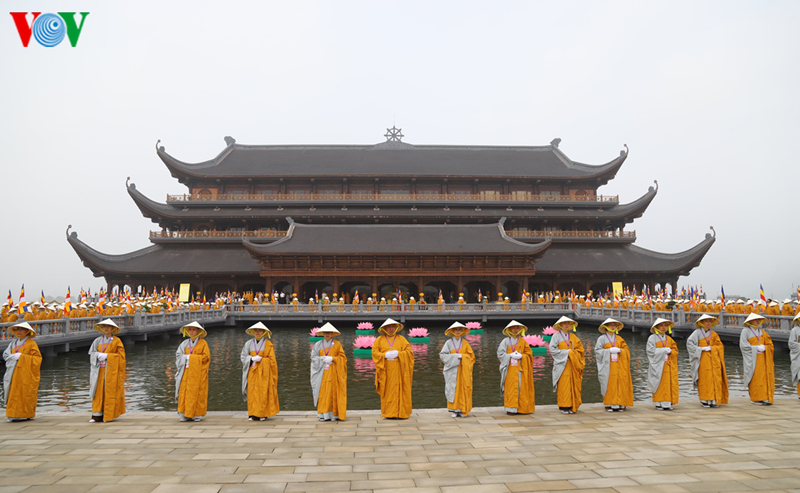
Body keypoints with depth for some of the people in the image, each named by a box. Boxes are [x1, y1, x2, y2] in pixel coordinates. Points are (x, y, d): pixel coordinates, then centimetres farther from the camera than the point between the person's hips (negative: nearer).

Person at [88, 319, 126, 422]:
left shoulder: (117, 341, 1)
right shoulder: (98, 341, 12)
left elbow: (121, 355, -4)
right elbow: (91, 353, 7)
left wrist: (106, 355, -11)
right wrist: (99, 355, -13)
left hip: (111, 370, -3)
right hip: (100, 370, 3)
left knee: (110, 392, -3)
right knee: (98, 391, -2)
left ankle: (109, 416, 1)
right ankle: (97, 415, -2)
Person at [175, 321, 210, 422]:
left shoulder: (203, 343, 2)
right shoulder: (185, 343, 13)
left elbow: (206, 357, -4)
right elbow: (178, 355, 11)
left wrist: (190, 357, -5)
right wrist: (185, 358, -7)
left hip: (198, 372, -3)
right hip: (186, 371, 3)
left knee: (197, 392, -4)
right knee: (184, 391, -4)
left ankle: (197, 414, 2)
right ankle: (185, 414, 1)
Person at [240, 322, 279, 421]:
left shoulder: (268, 344, 1)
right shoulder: (249, 343, 8)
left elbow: (272, 360, 1)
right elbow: (243, 356, 6)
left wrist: (261, 359, -10)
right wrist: (252, 358, -10)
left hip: (264, 371, -2)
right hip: (252, 372, 2)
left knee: (264, 391, -5)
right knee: (252, 391, -3)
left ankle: (263, 414, 2)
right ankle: (253, 414, 2)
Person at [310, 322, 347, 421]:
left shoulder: (337, 344, 6)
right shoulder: (318, 344, 10)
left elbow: (342, 357, 3)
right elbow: (314, 357, 4)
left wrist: (332, 358, -11)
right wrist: (324, 359, -10)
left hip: (333, 372, -1)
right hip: (322, 372, 1)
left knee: (334, 391, -5)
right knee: (323, 392, -3)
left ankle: (334, 414, -1)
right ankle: (323, 414, 2)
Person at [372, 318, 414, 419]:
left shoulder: (401, 339, 11)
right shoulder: (379, 340, 12)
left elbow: (409, 351, 3)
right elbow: (374, 352, 3)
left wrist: (398, 353, -12)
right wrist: (385, 355, -13)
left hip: (399, 370, 0)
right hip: (386, 371, 0)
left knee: (400, 390, -2)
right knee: (387, 391, -2)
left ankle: (402, 412, 3)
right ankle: (388, 413, 4)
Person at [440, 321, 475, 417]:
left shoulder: (465, 343, 9)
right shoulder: (448, 342, 3)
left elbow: (471, 356, 8)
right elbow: (442, 355, -5)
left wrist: (462, 356, -9)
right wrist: (456, 356, -12)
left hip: (463, 371, 2)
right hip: (452, 370, -1)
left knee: (464, 389, -2)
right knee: (452, 389, -4)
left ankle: (463, 410, 4)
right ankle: (453, 410, 2)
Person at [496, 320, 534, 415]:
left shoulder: (523, 341, 11)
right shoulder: (506, 341, 6)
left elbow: (529, 353, 7)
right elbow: (500, 354, 1)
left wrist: (521, 356, -10)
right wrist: (511, 355, -11)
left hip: (521, 368, 2)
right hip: (510, 368, -1)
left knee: (522, 387, -2)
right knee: (511, 387, -6)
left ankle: (522, 408, 4)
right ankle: (511, 408, -5)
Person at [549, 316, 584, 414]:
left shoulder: (573, 336, 14)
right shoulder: (556, 336, 1)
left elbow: (580, 348, 13)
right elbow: (552, 349, -8)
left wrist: (572, 353, -5)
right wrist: (566, 352, -11)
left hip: (572, 364, 4)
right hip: (561, 364, -4)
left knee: (573, 384, 0)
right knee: (563, 385, -8)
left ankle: (572, 406, 5)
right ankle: (564, 407, -4)